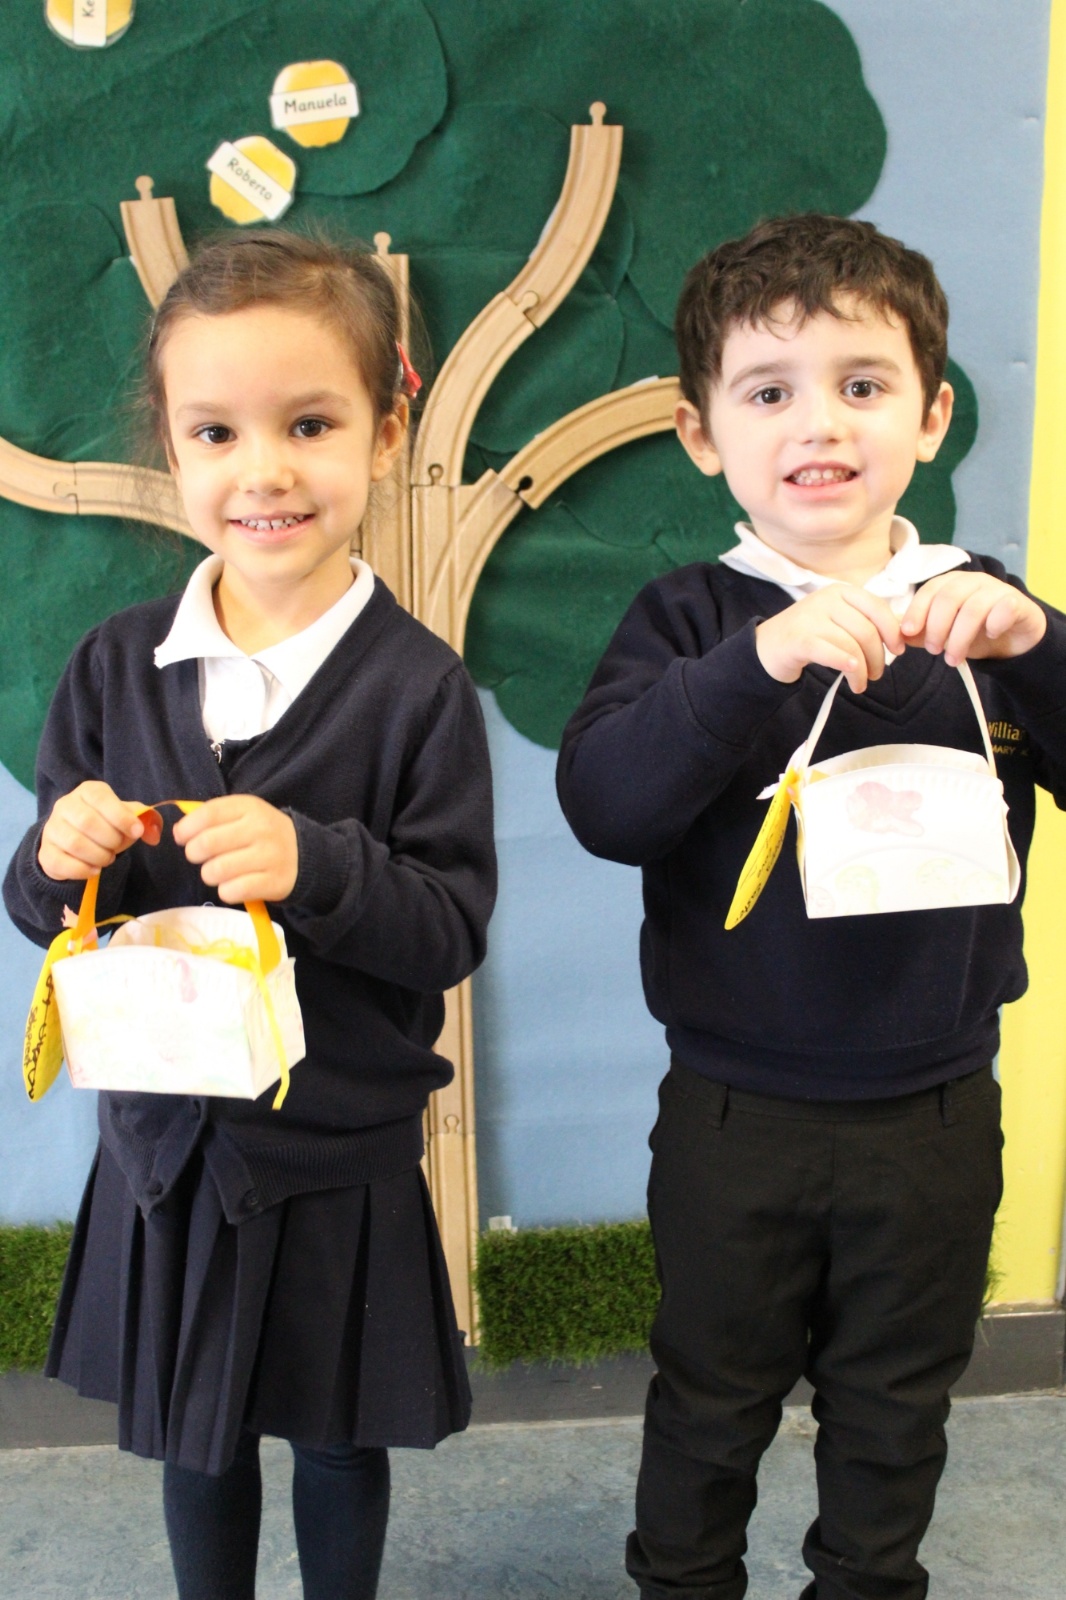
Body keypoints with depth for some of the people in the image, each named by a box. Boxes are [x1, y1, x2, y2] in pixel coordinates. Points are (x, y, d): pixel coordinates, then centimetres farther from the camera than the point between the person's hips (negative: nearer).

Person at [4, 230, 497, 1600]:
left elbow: (454, 928, -16)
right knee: (192, 1442, 23)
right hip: (165, 1135, 3)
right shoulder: (118, 665, -4)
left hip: (342, 1153, -3)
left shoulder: (417, 685, -15)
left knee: (340, 1442, 20)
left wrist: (316, 866, -32)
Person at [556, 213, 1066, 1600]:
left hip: (934, 1115, 2)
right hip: (735, 1114, -1)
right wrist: (760, 661, -35)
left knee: (895, 1408, 23)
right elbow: (602, 802, -23)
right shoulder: (690, 620, -8)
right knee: (713, 1399, 20)